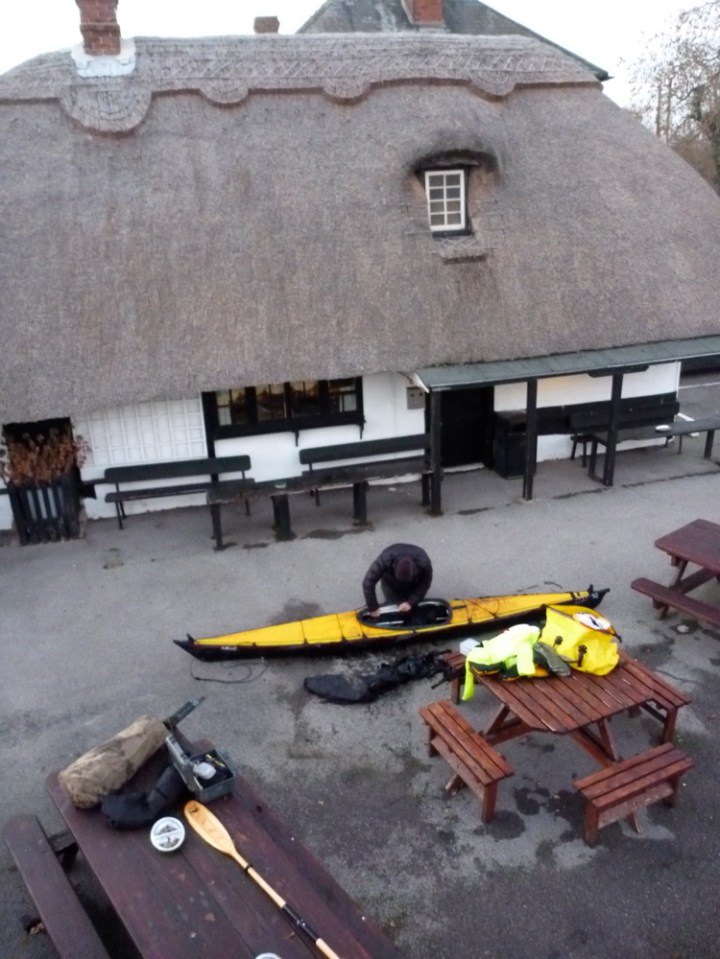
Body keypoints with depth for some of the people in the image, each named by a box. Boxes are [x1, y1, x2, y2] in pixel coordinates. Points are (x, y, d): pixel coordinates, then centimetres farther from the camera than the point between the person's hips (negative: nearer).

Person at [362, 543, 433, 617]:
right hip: (390, 583, -1)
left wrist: (411, 602, -33)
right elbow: (368, 583, -40)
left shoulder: (424, 564, -40)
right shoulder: (385, 560, -44)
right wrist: (373, 608, -36)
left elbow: (424, 585, -23)